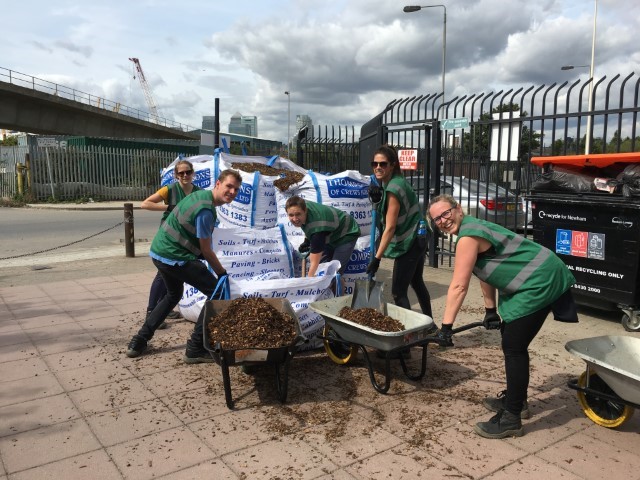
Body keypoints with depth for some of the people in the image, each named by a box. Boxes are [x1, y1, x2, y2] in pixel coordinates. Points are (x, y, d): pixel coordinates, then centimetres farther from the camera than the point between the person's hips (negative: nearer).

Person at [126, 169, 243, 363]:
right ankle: (195, 349, 0)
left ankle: (139, 342, 31)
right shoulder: (206, 210, -21)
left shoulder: (201, 194, 10)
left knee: (173, 295, 30)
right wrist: (222, 273, 1)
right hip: (174, 258, -10)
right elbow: (206, 250, -13)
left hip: (159, 252, 10)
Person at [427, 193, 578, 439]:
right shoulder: (472, 228, 11)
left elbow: (458, 286, -22)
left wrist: (445, 327, -19)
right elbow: (485, 274, 18)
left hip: (539, 282, -11)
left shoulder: (468, 236, -20)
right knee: (513, 342, 18)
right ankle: (515, 399, 34)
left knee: (513, 347, -8)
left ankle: (511, 418, 1)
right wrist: (491, 311, 22)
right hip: (537, 280, 11)